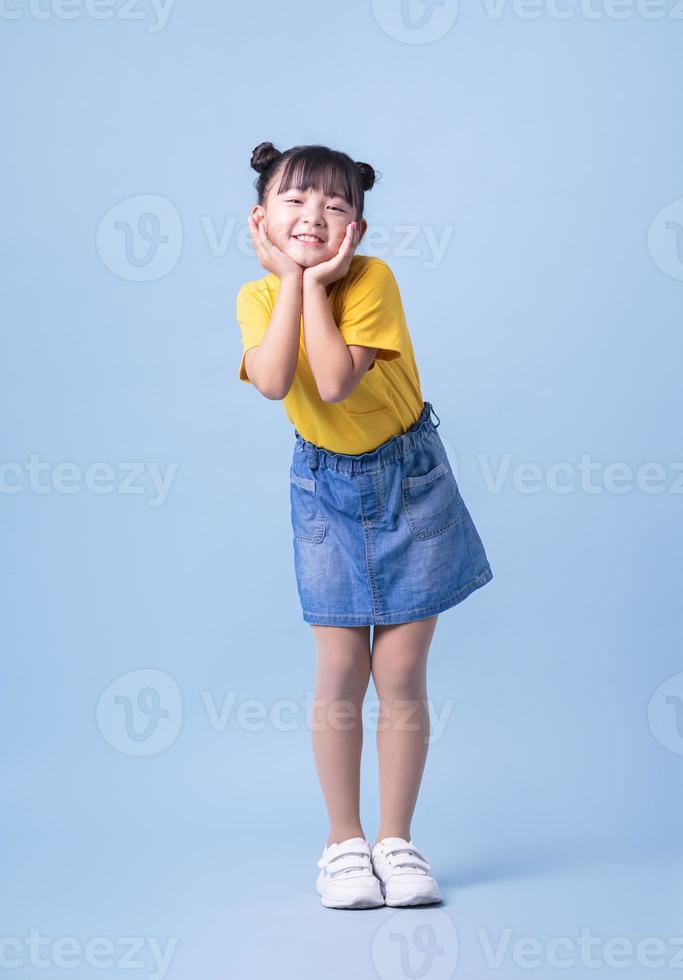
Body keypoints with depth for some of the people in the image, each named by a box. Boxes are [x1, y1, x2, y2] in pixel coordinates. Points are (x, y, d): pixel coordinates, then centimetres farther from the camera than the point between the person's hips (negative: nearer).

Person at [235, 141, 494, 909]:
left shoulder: (373, 278, -17)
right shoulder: (258, 296, -8)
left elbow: (336, 382, -30)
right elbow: (273, 382, -28)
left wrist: (317, 283, -25)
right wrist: (291, 277, -24)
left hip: (410, 479, -1)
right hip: (326, 487, 2)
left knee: (402, 675, 1)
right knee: (340, 674, 1)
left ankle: (395, 839, 16)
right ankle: (344, 841, 16)